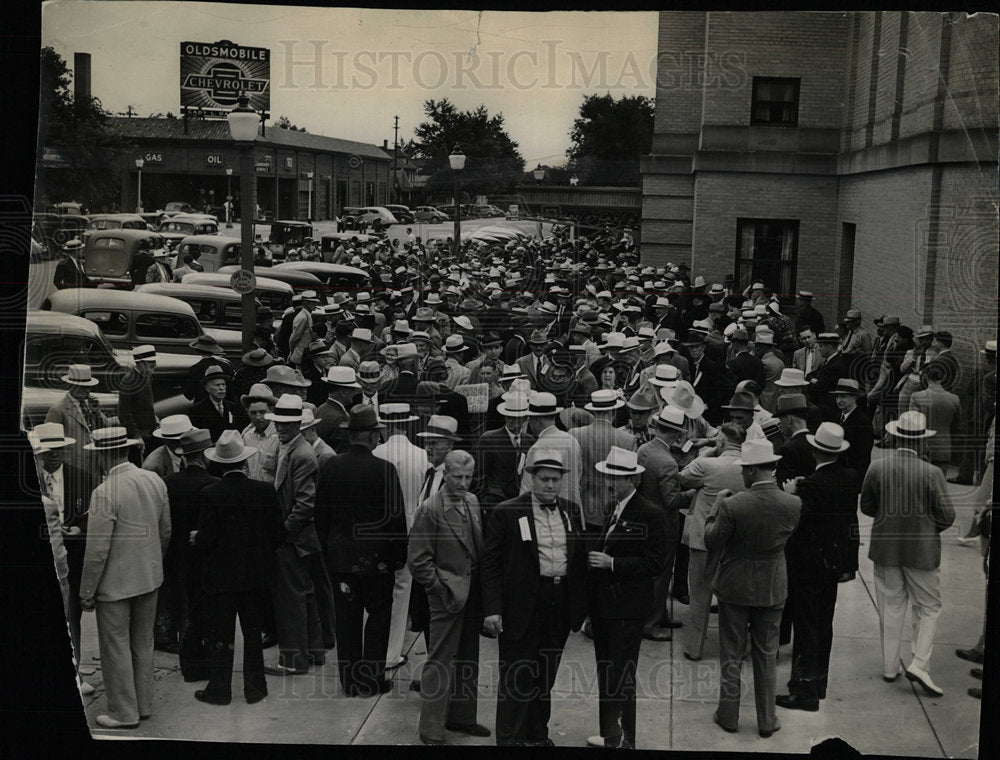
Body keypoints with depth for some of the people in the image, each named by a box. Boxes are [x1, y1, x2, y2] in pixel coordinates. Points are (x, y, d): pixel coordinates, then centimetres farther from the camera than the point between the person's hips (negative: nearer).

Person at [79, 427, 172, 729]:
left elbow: (97, 550, -19)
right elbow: (166, 531, 8)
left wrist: (86, 592, -8)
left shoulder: (104, 493, -22)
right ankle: (144, 704, 30)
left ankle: (124, 713, 17)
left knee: (116, 648, 8)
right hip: (150, 578, 7)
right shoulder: (155, 481, -2)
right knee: (142, 645, 19)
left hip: (116, 583, -7)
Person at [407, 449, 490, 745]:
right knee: (440, 662, -1)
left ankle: (461, 716, 31)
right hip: (448, 597, -7)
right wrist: (443, 588, -13)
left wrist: (480, 587, 7)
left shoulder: (473, 502, 8)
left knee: (467, 660, 17)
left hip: (472, 596, 7)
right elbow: (417, 561, -13)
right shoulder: (430, 510, -14)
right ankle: (431, 729, 8)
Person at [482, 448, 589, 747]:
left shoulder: (572, 511, 8)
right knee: (517, 677, 0)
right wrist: (492, 609, -14)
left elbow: (581, 559, 12)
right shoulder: (506, 513, -7)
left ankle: (537, 734, 30)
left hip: (561, 607, 5)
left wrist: (582, 603, 6)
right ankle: (508, 739, 11)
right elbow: (490, 563, -7)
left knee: (545, 676, 16)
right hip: (523, 607, -5)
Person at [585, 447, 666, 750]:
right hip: (603, 605, 8)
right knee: (605, 673, 15)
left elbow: (656, 562, -17)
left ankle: (624, 740, 7)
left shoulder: (650, 514, -13)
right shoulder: (612, 511, 13)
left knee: (621, 677, -4)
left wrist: (612, 563, -23)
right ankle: (610, 734, 26)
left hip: (627, 608, -8)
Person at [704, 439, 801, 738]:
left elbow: (712, 541, -12)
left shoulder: (732, 506, -24)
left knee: (732, 656, 13)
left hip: (735, 589, -3)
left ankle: (728, 716, 24)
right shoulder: (793, 504, -13)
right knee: (767, 657, 16)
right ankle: (767, 720, 24)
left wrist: (717, 506, -1)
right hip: (773, 589, 3)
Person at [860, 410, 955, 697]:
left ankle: (890, 667, 22)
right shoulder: (931, 473, -18)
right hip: (921, 551, -3)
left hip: (885, 548, 3)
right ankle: (919, 664, 1)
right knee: (928, 609, 12)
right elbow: (947, 516, -12)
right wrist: (929, 527, 7)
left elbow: (866, 506, 2)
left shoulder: (876, 468, -9)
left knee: (890, 608, 14)